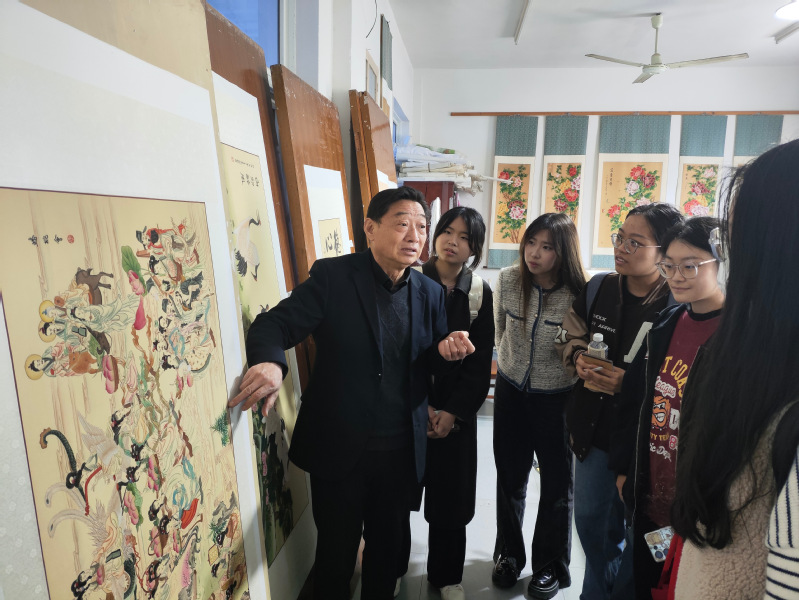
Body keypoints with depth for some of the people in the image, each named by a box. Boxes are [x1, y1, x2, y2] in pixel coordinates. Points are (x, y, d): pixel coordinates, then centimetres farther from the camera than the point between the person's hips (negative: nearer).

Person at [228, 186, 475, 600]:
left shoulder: (430, 293, 1)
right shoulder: (332, 276, -12)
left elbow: (430, 367, 9)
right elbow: (275, 324, -16)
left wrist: (444, 351, -14)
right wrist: (271, 362, -38)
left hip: (400, 452, 4)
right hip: (338, 447, -3)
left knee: (388, 546, 24)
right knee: (336, 551, 17)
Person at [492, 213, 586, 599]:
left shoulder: (578, 295, -20)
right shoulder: (507, 281, -11)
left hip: (556, 397, -2)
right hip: (511, 393, 3)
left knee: (557, 485, 14)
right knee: (509, 479, 17)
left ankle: (550, 566, 37)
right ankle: (509, 553, 41)